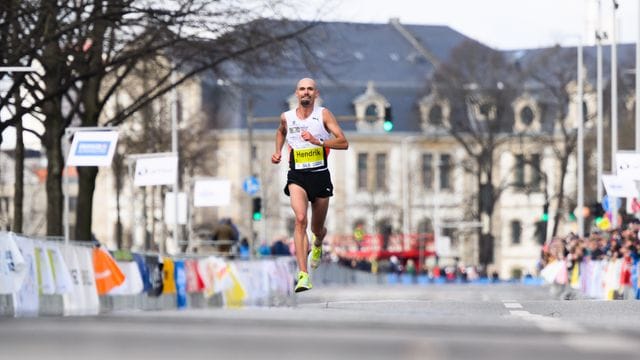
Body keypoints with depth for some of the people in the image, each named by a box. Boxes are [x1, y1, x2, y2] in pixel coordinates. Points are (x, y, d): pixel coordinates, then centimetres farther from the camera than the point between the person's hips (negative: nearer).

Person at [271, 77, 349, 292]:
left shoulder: (323, 114, -3)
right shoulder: (287, 117, 4)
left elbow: (344, 143, -10)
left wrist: (318, 141, -23)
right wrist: (278, 152, 14)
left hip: (320, 176, 0)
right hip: (297, 177, 0)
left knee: (317, 229, 14)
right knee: (300, 219, -26)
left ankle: (317, 245, 56)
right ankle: (303, 275, -34)